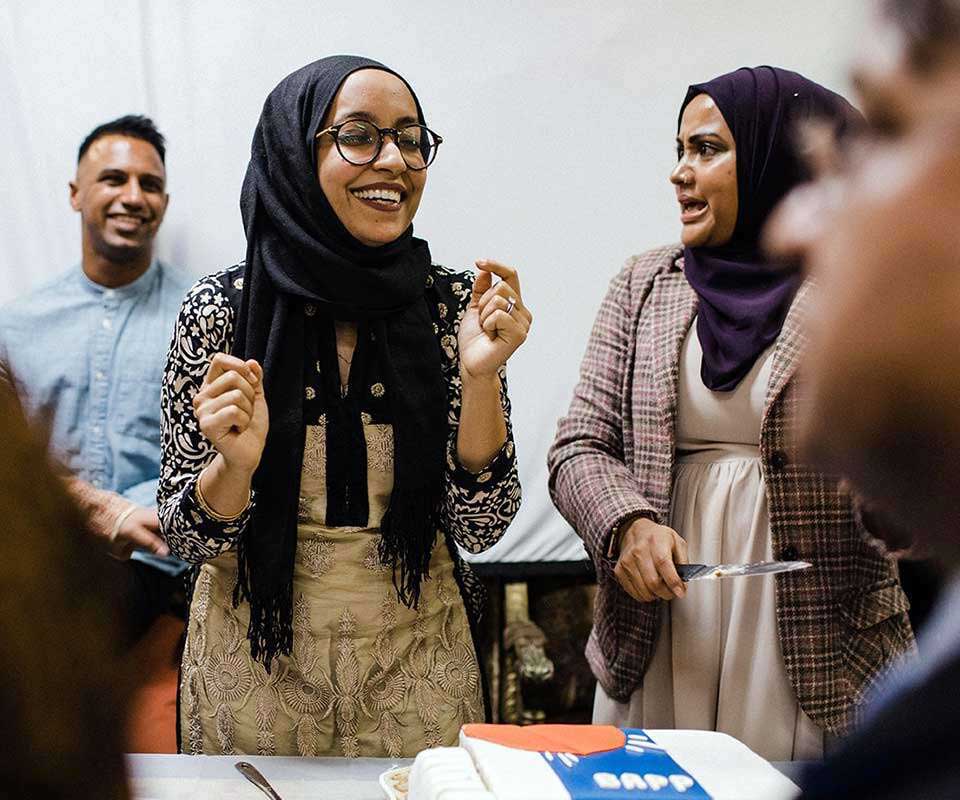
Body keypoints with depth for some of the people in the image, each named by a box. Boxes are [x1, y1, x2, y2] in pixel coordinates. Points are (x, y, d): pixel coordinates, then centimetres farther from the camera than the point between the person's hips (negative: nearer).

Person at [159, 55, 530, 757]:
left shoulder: (454, 305, -9)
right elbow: (188, 537, -6)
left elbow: (480, 525, -9)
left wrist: (479, 378, -22)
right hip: (255, 662, 0)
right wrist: (237, 464, -27)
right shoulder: (221, 309, -11)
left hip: (418, 661, 1)